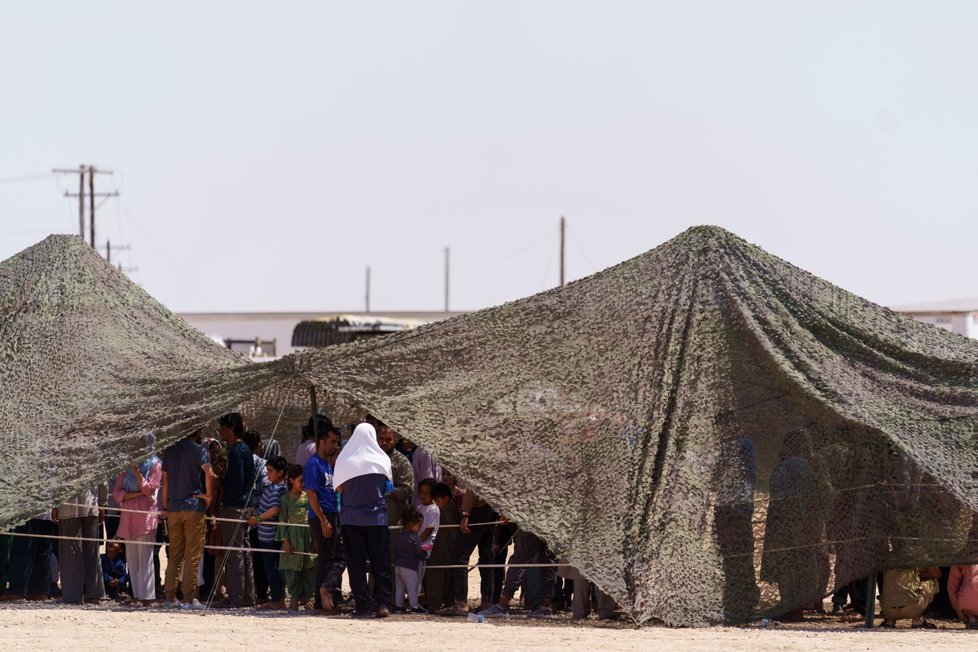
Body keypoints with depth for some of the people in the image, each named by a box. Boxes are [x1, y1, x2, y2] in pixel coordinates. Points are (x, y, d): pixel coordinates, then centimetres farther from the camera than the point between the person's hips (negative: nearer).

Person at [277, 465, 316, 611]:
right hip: (293, 535, -3)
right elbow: (283, 520, -2)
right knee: (293, 568, -2)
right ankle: (294, 598, 4)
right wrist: (285, 540, -8)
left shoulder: (307, 496, 9)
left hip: (308, 533, 3)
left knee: (310, 566, 2)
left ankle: (306, 597, 11)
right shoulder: (286, 498, -1)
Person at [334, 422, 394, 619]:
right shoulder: (382, 460, -2)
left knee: (356, 564, 3)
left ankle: (363, 606, -1)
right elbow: (388, 486, 7)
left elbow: (339, 488, 2)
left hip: (351, 519, -1)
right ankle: (383, 604, -2)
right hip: (377, 518, 1)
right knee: (381, 564, 7)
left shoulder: (344, 461, -4)